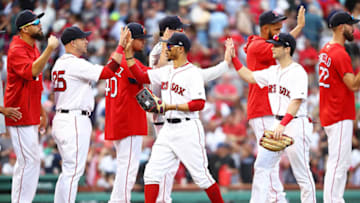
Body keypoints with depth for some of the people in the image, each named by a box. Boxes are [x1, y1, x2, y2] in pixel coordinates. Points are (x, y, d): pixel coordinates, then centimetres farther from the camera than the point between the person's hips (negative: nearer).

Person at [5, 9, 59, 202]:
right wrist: (49, 49, -36)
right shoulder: (17, 50, -16)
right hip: (20, 114, -10)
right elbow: (32, 71, -34)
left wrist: (41, 110, 23)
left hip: (31, 116, 10)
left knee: (26, 162, 14)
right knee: (29, 161, -12)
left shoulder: (34, 48, 14)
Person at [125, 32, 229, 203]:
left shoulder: (193, 73, -10)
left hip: (188, 129, -7)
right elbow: (141, 76, 16)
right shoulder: (166, 71, 13)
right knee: (152, 171, -2)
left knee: (200, 175, -3)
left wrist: (171, 107, -20)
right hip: (168, 129, 7)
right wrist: (128, 52, 9)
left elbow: (199, 104, -17)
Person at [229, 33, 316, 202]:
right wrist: (233, 58, 14)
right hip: (277, 124, 8)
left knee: (302, 172, -4)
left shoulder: (298, 72, -13)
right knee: (262, 166, 4)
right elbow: (249, 77, 22)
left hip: (295, 124, -8)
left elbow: (297, 101, -22)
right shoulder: (273, 71, 13)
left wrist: (283, 125, -33)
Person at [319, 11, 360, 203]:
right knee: (338, 163, -10)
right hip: (340, 118, -10)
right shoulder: (340, 54, -17)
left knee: (342, 163, 14)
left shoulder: (325, 50, 13)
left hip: (329, 114, 10)